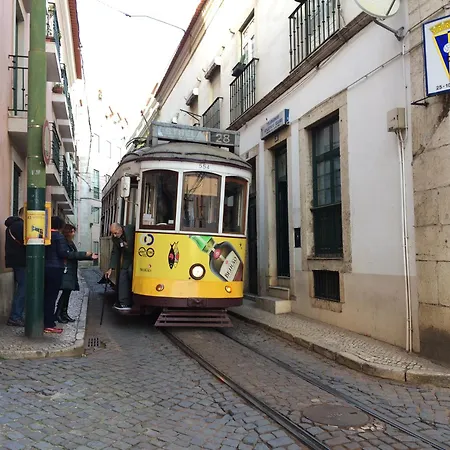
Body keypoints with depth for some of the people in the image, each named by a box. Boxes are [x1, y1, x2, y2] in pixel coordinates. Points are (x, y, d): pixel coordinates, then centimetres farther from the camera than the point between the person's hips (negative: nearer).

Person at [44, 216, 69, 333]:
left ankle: (44, 322, 20)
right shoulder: (59, 236, -11)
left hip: (44, 268, 7)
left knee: (45, 296, 13)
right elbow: (63, 253, -16)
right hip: (55, 268, -7)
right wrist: (66, 254, 3)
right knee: (51, 297, -3)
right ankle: (49, 325, 0)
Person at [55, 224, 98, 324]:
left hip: (71, 272, 9)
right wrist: (85, 254, -19)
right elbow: (68, 254, -20)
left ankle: (64, 313, 14)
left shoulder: (70, 242, 19)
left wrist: (90, 256, 11)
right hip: (66, 271, -9)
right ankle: (58, 313, -3)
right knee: (66, 291, -10)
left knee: (67, 292, 8)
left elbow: (76, 255, 19)